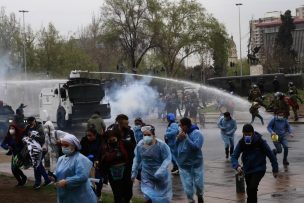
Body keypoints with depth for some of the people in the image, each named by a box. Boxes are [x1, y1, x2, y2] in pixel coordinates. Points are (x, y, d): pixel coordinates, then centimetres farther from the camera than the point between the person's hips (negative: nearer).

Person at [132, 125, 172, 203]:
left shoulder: (161, 145, -20)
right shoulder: (140, 145, -6)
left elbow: (167, 158, -19)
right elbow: (137, 159, 6)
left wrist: (160, 171, -30)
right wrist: (134, 172, 8)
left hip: (160, 176, -2)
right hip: (147, 175, 2)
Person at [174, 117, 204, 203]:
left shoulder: (196, 133, -14)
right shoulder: (181, 133, 1)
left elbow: (196, 147, -27)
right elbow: (175, 146, 6)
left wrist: (186, 138, -29)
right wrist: (178, 139, -13)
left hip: (195, 164, -4)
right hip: (183, 164, 4)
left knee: (198, 183, 9)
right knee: (187, 185, 6)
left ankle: (200, 196, 38)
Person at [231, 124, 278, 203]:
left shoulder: (260, 141, -17)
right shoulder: (241, 143, -9)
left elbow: (271, 155, -8)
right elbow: (234, 156, -13)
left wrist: (275, 169, -4)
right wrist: (237, 166, -34)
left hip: (259, 169, -4)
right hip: (247, 170, 5)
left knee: (252, 188, -24)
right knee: (250, 191, 17)